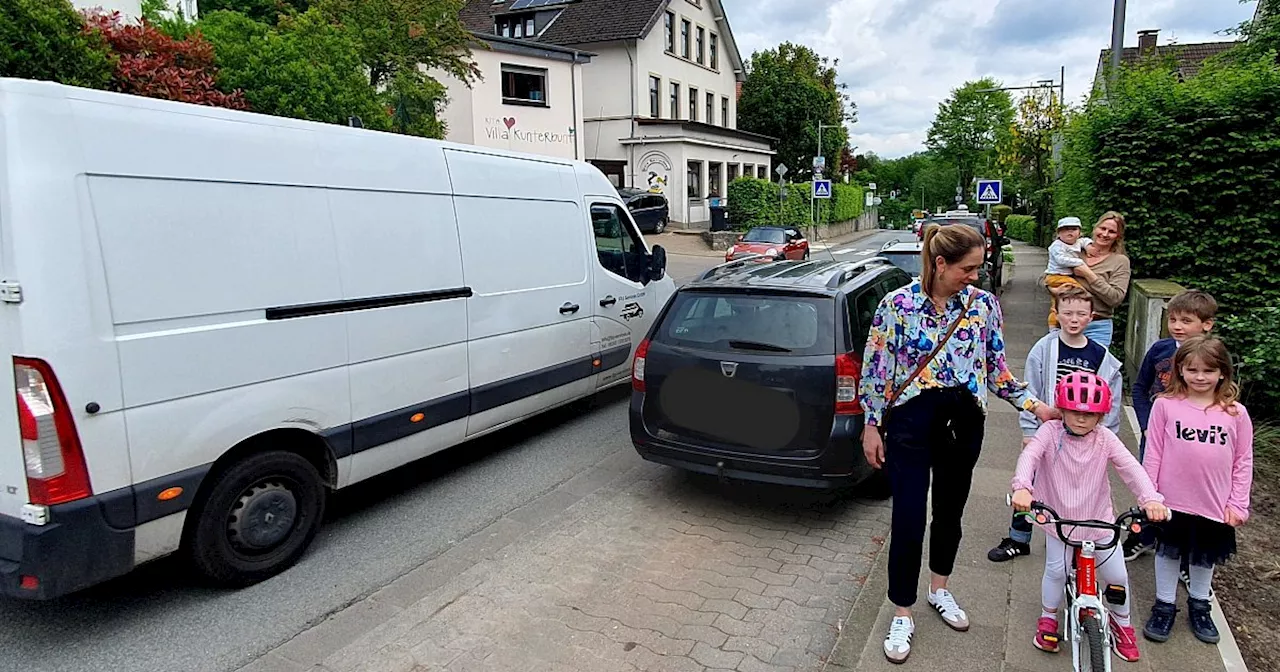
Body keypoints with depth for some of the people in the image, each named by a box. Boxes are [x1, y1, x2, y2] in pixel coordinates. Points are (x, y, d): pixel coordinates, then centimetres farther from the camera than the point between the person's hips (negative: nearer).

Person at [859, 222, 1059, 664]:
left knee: (950, 510, 17)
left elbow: (997, 367, 8)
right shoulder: (896, 305, -10)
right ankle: (902, 615, 16)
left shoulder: (983, 304, 0)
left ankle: (939, 589, 42)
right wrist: (871, 426, -4)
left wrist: (1033, 405, -3)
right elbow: (874, 369, -5)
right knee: (908, 520, -1)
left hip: (964, 422, 4)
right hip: (911, 419, -4)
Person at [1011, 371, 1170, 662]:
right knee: (1056, 570, -7)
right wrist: (1022, 487, -49)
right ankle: (1048, 618, 21)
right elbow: (1029, 456, -30)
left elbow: (1131, 468, -19)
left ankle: (1122, 623, 34)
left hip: (1099, 519, 2)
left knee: (1117, 576, 4)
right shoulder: (1050, 432, -14)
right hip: (1059, 518, -2)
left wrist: (1151, 499, -37)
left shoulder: (1105, 439, -8)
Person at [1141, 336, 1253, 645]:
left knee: (1205, 557, 19)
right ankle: (1164, 605, 32)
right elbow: (1153, 452, -5)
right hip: (1172, 501, -1)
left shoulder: (1236, 413, -5)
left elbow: (1243, 461, 1)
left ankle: (1199, 606, 41)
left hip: (1215, 505, 2)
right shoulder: (1166, 405, -10)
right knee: (1168, 553, 15)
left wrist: (1238, 503, 0)